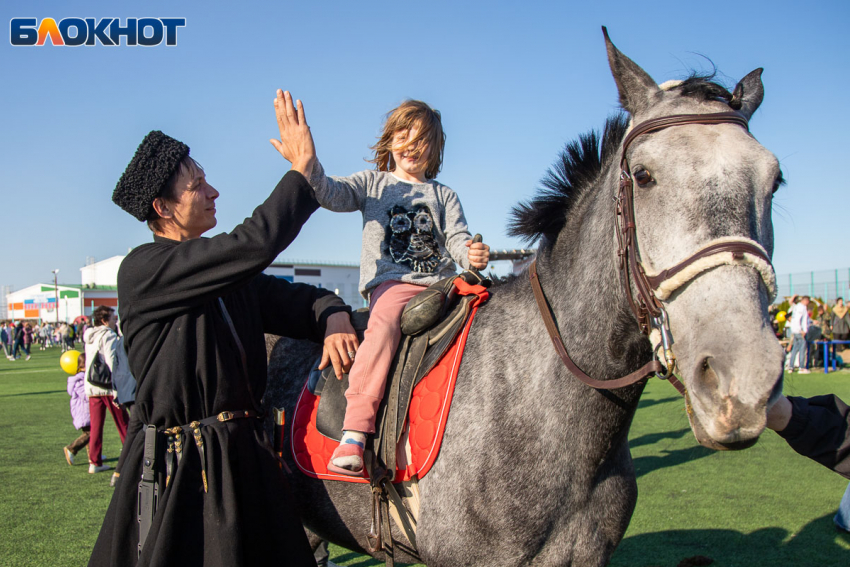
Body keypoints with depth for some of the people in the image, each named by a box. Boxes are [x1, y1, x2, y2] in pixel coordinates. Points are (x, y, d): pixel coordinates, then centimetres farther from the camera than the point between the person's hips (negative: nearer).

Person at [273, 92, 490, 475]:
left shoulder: (444, 196, 23)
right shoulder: (374, 184, 16)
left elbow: (458, 238, 10)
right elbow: (330, 193, 0)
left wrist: (472, 254, -15)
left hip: (440, 283, 4)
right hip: (391, 282, -3)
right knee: (384, 326, -33)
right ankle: (354, 432, -36)